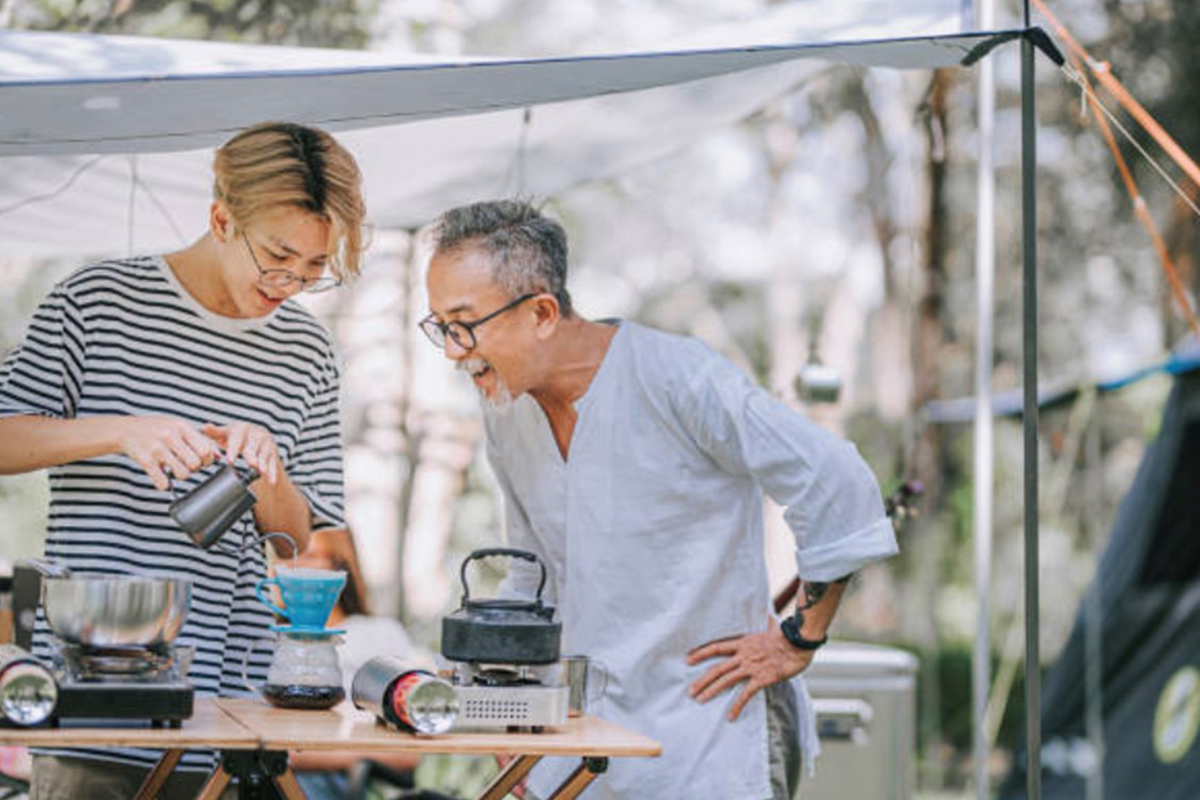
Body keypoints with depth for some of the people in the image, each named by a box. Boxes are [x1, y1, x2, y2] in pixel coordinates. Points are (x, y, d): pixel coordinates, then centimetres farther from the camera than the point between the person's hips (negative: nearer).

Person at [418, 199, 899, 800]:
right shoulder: (505, 413, 7)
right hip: (580, 737, 6)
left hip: (711, 734, -6)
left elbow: (839, 487, -15)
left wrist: (799, 641, -9)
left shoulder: (676, 378, -16)